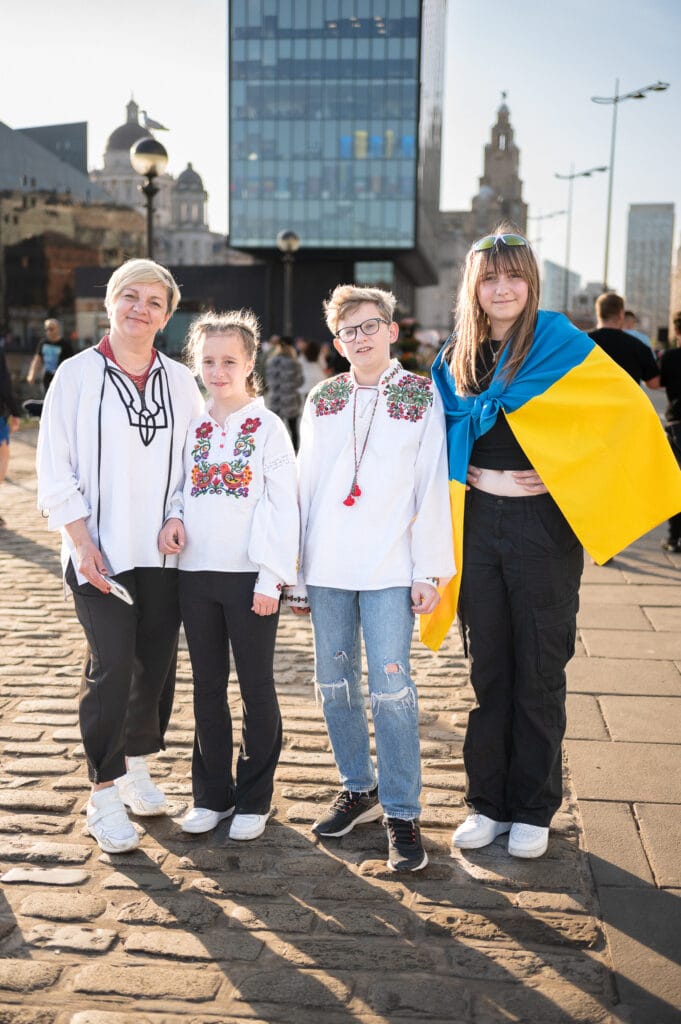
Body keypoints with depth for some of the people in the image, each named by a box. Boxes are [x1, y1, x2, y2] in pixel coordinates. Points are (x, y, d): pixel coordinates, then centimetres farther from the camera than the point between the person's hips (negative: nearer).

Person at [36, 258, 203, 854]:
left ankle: (136, 768, 29)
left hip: (164, 553, 4)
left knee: (158, 666, 8)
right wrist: (83, 544, -10)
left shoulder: (180, 381, 8)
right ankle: (104, 798, 4)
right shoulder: (77, 374, -1)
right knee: (112, 667, -9)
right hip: (100, 553, -3)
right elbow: (56, 469, -3)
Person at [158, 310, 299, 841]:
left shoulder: (267, 427, -4)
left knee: (257, 687, 6)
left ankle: (254, 799, 18)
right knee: (208, 686, 12)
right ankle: (211, 794, 25)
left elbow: (282, 506, -8)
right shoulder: (191, 427, 8)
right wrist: (173, 517, -6)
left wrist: (271, 577, -14)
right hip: (196, 572, 5)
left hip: (249, 575, -4)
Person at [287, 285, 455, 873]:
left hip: (390, 567, -4)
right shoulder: (321, 400, 12)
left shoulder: (422, 396, 3)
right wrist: (296, 573, 11)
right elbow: (306, 487, 13)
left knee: (390, 686, -7)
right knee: (335, 683, 9)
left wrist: (430, 570, -6)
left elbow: (433, 487, -1)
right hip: (327, 566, 4)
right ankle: (359, 789, 27)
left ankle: (402, 813, 5)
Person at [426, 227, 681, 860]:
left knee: (538, 673, 5)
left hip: (543, 527, -3)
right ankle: (487, 803, 23)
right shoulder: (456, 359, 9)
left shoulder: (561, 345, -4)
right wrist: (462, 476, 5)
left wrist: (573, 478, -10)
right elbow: (443, 438, 21)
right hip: (477, 525, 4)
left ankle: (533, 810, 20)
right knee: (488, 670, 10)